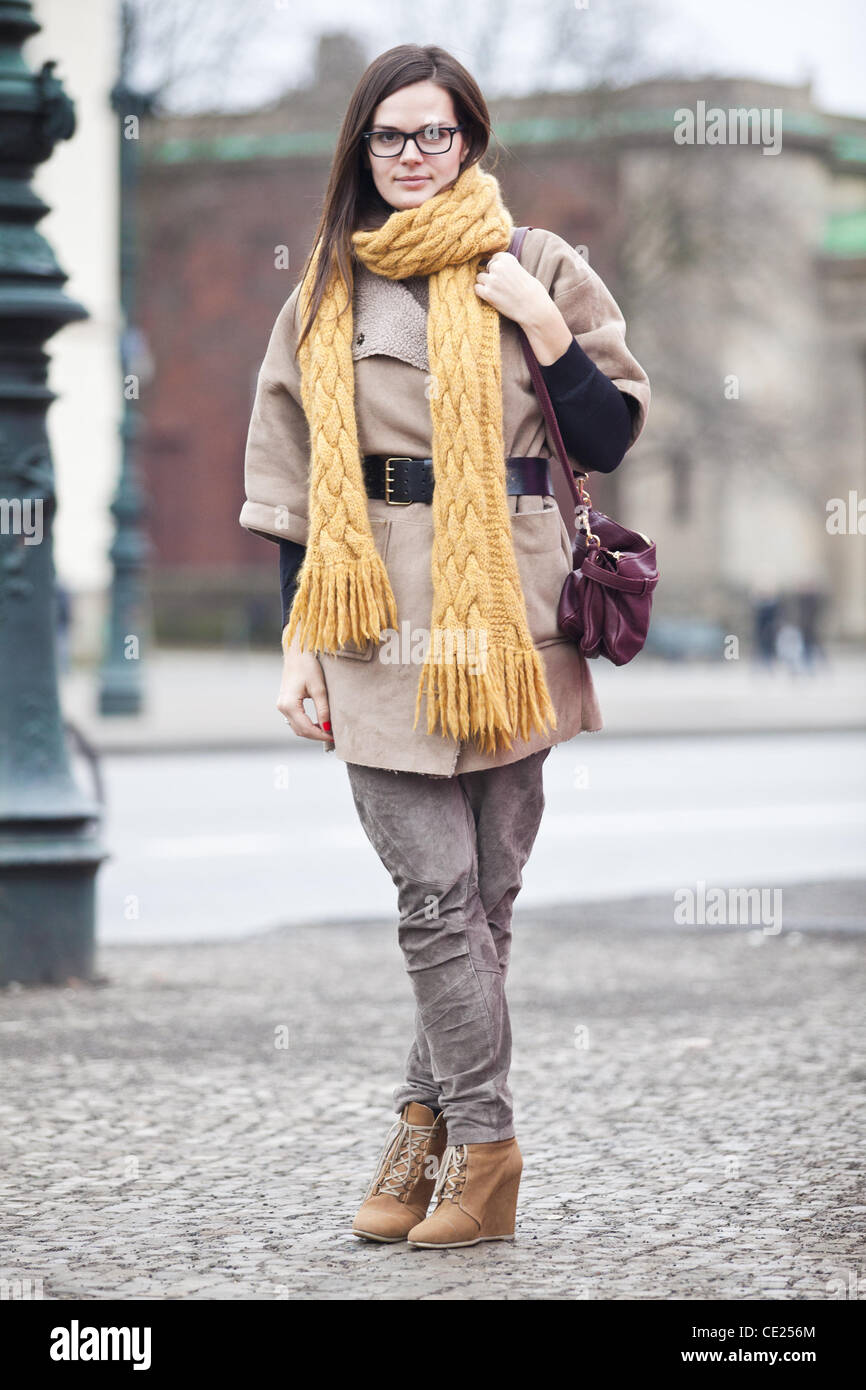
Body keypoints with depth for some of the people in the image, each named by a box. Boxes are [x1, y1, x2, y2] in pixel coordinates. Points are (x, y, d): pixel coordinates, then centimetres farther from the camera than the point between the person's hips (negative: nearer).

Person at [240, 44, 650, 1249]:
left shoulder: (538, 268, 8)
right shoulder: (326, 292, 11)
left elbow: (609, 440, 7)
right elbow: (288, 481, 11)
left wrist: (546, 330, -7)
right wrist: (298, 639, 5)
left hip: (506, 608, 0)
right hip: (383, 615, 0)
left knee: (486, 889, 2)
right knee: (436, 891, -7)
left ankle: (430, 1123, 14)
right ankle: (480, 1141, 1)